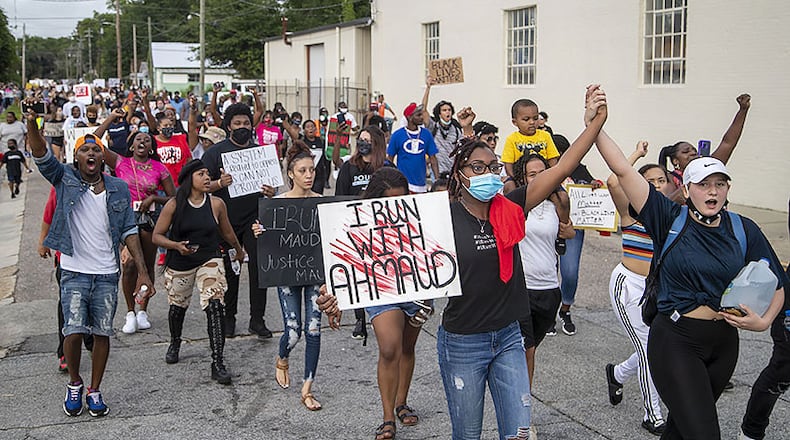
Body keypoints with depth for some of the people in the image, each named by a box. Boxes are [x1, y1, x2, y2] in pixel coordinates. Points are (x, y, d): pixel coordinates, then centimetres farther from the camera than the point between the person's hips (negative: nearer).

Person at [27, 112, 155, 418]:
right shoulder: (65, 180, 0)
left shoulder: (119, 188, 5)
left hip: (107, 274, 2)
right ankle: (74, 384, 16)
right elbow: (41, 155, -16)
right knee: (74, 332, -10)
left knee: (102, 333, 6)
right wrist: (32, 123, -36)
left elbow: (129, 231, 5)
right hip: (74, 272, -2)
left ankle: (94, 390, 21)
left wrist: (142, 272, -1)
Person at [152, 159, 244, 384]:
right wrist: (177, 245, -24)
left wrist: (239, 250, 27)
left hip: (209, 260, 0)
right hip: (179, 263, 1)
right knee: (178, 306, 20)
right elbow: (157, 236, -6)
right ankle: (175, 343, 53)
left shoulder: (216, 204, -6)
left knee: (215, 306, -18)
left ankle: (218, 364, -15)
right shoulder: (174, 205, -11)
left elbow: (227, 232, 12)